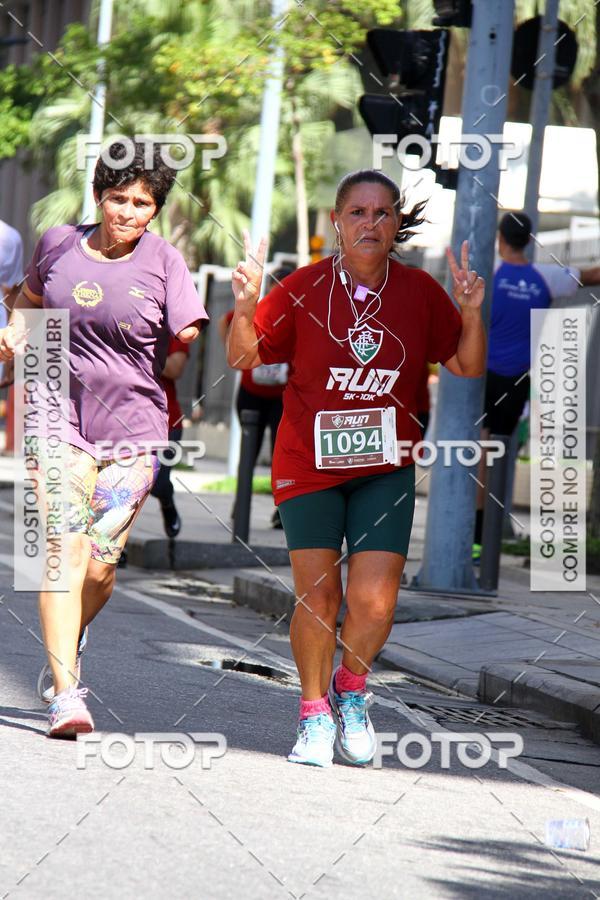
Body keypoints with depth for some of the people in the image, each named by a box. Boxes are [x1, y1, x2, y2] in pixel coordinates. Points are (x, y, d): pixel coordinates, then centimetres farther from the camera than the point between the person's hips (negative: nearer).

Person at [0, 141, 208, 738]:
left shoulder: (163, 262, -1)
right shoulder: (58, 245, 5)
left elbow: (190, 339, -11)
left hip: (134, 427, 0)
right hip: (60, 417, 0)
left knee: (101, 564, 0)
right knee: (66, 550, -13)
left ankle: (68, 637, 34)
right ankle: (65, 693, -15)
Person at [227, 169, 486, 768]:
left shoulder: (420, 292, -1)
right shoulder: (305, 287, -7)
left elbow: (467, 369, 6)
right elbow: (243, 358, -1)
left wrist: (471, 315, -11)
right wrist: (245, 306, -19)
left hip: (384, 467, 1)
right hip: (308, 464, -1)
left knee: (374, 600, -8)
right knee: (317, 595, -2)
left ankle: (352, 689, 23)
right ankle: (315, 712, 21)